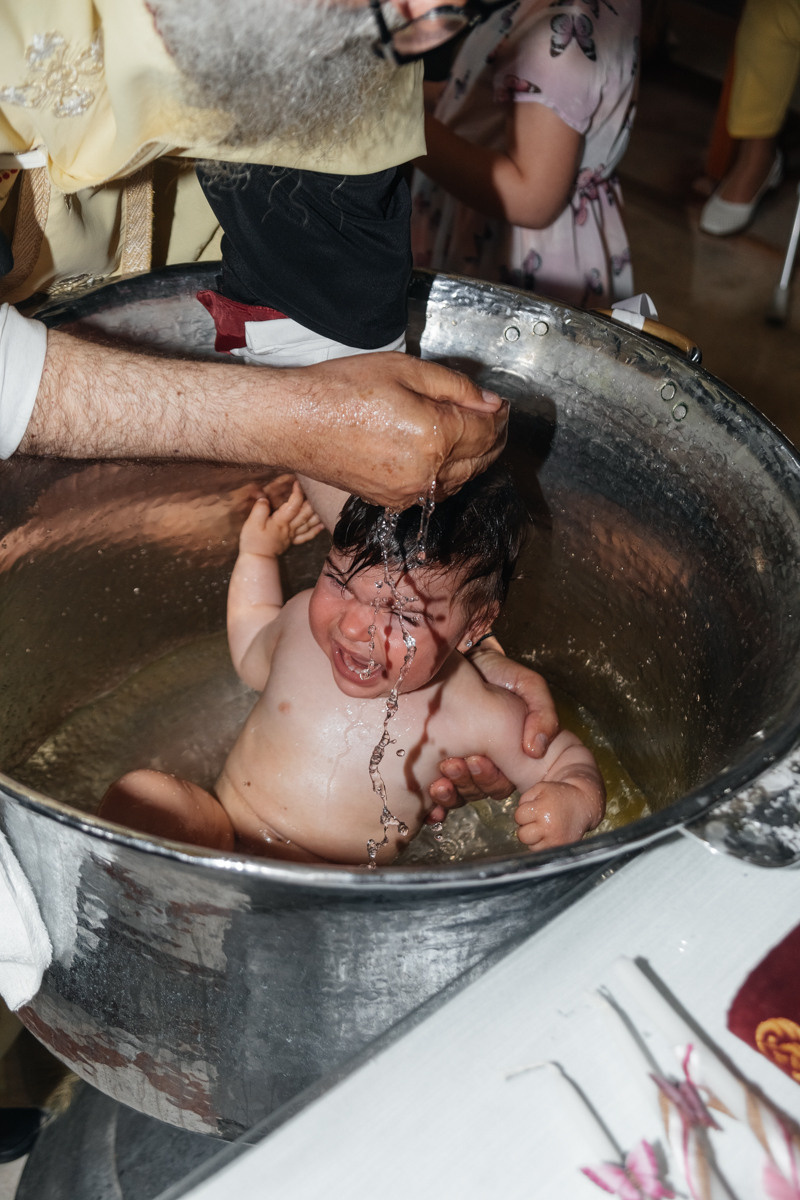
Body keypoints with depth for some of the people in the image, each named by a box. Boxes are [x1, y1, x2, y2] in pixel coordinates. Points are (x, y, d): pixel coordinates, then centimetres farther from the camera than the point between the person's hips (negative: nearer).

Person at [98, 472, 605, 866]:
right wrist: (258, 553, 11)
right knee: (139, 794, -25)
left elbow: (567, 758, -2)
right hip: (219, 837, 2)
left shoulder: (473, 715, -18)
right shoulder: (307, 617, -7)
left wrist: (573, 802, -25)